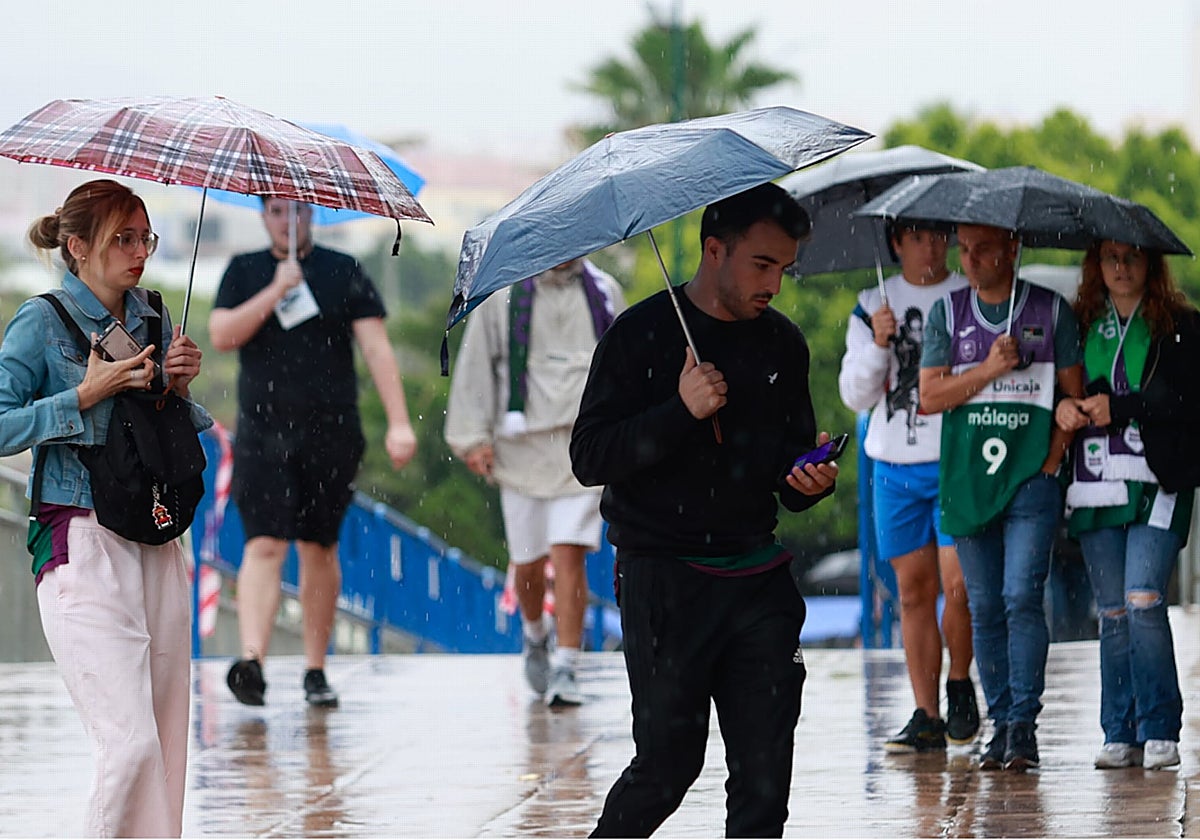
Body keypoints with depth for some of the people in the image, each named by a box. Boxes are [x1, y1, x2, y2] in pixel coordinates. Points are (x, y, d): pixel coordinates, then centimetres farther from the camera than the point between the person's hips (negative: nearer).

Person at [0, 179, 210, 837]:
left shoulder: (153, 320, 13)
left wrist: (180, 387, 1)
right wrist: (85, 395, -15)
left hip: (157, 544, 6)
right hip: (82, 543, -6)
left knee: (168, 734, 6)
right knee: (130, 741, -15)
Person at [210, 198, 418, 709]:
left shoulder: (343, 273, 7)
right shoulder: (244, 273, 10)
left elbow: (376, 348, 1)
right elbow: (221, 335, -4)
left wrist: (398, 422, -8)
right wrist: (276, 290, -12)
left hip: (330, 432, 0)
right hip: (263, 433, 0)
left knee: (319, 549, 7)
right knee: (264, 545, -13)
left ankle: (315, 669, 15)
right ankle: (251, 661, -24)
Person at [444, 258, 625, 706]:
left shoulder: (603, 292, 9)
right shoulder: (502, 294, 1)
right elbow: (476, 365, 2)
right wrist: (474, 437, -3)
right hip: (522, 446, 0)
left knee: (569, 555, -12)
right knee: (528, 562, 7)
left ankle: (566, 669, -9)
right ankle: (534, 632, 38)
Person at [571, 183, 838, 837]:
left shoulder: (783, 345, 11)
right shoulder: (641, 335, -4)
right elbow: (590, 458, -9)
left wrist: (810, 483, -4)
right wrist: (681, 413, -20)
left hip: (757, 579, 4)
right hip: (663, 580, -4)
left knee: (764, 769, -2)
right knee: (669, 761, -3)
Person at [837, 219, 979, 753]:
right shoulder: (873, 306, 10)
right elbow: (855, 396, 6)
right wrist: (878, 344, -9)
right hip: (896, 467, 2)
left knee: (958, 584, -13)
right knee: (914, 591, 3)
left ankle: (960, 684, 12)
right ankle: (926, 718, 7)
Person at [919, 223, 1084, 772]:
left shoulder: (1051, 310, 4)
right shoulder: (947, 313, 9)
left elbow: (1074, 394, 7)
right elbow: (929, 397, 1)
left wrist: (1054, 457, -4)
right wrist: (990, 368, -11)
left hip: (1031, 479, -3)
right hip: (967, 482, 3)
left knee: (1022, 597, -14)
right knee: (984, 609, 5)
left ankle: (1024, 726, -12)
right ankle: (1000, 725, 12)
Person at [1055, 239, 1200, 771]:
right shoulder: (1081, 326, 15)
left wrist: (1119, 407, -10)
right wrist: (1064, 407, -4)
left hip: (1157, 485, -4)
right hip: (1095, 486, 4)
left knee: (1143, 601, -16)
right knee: (1112, 613, 3)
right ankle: (1120, 736, 6)